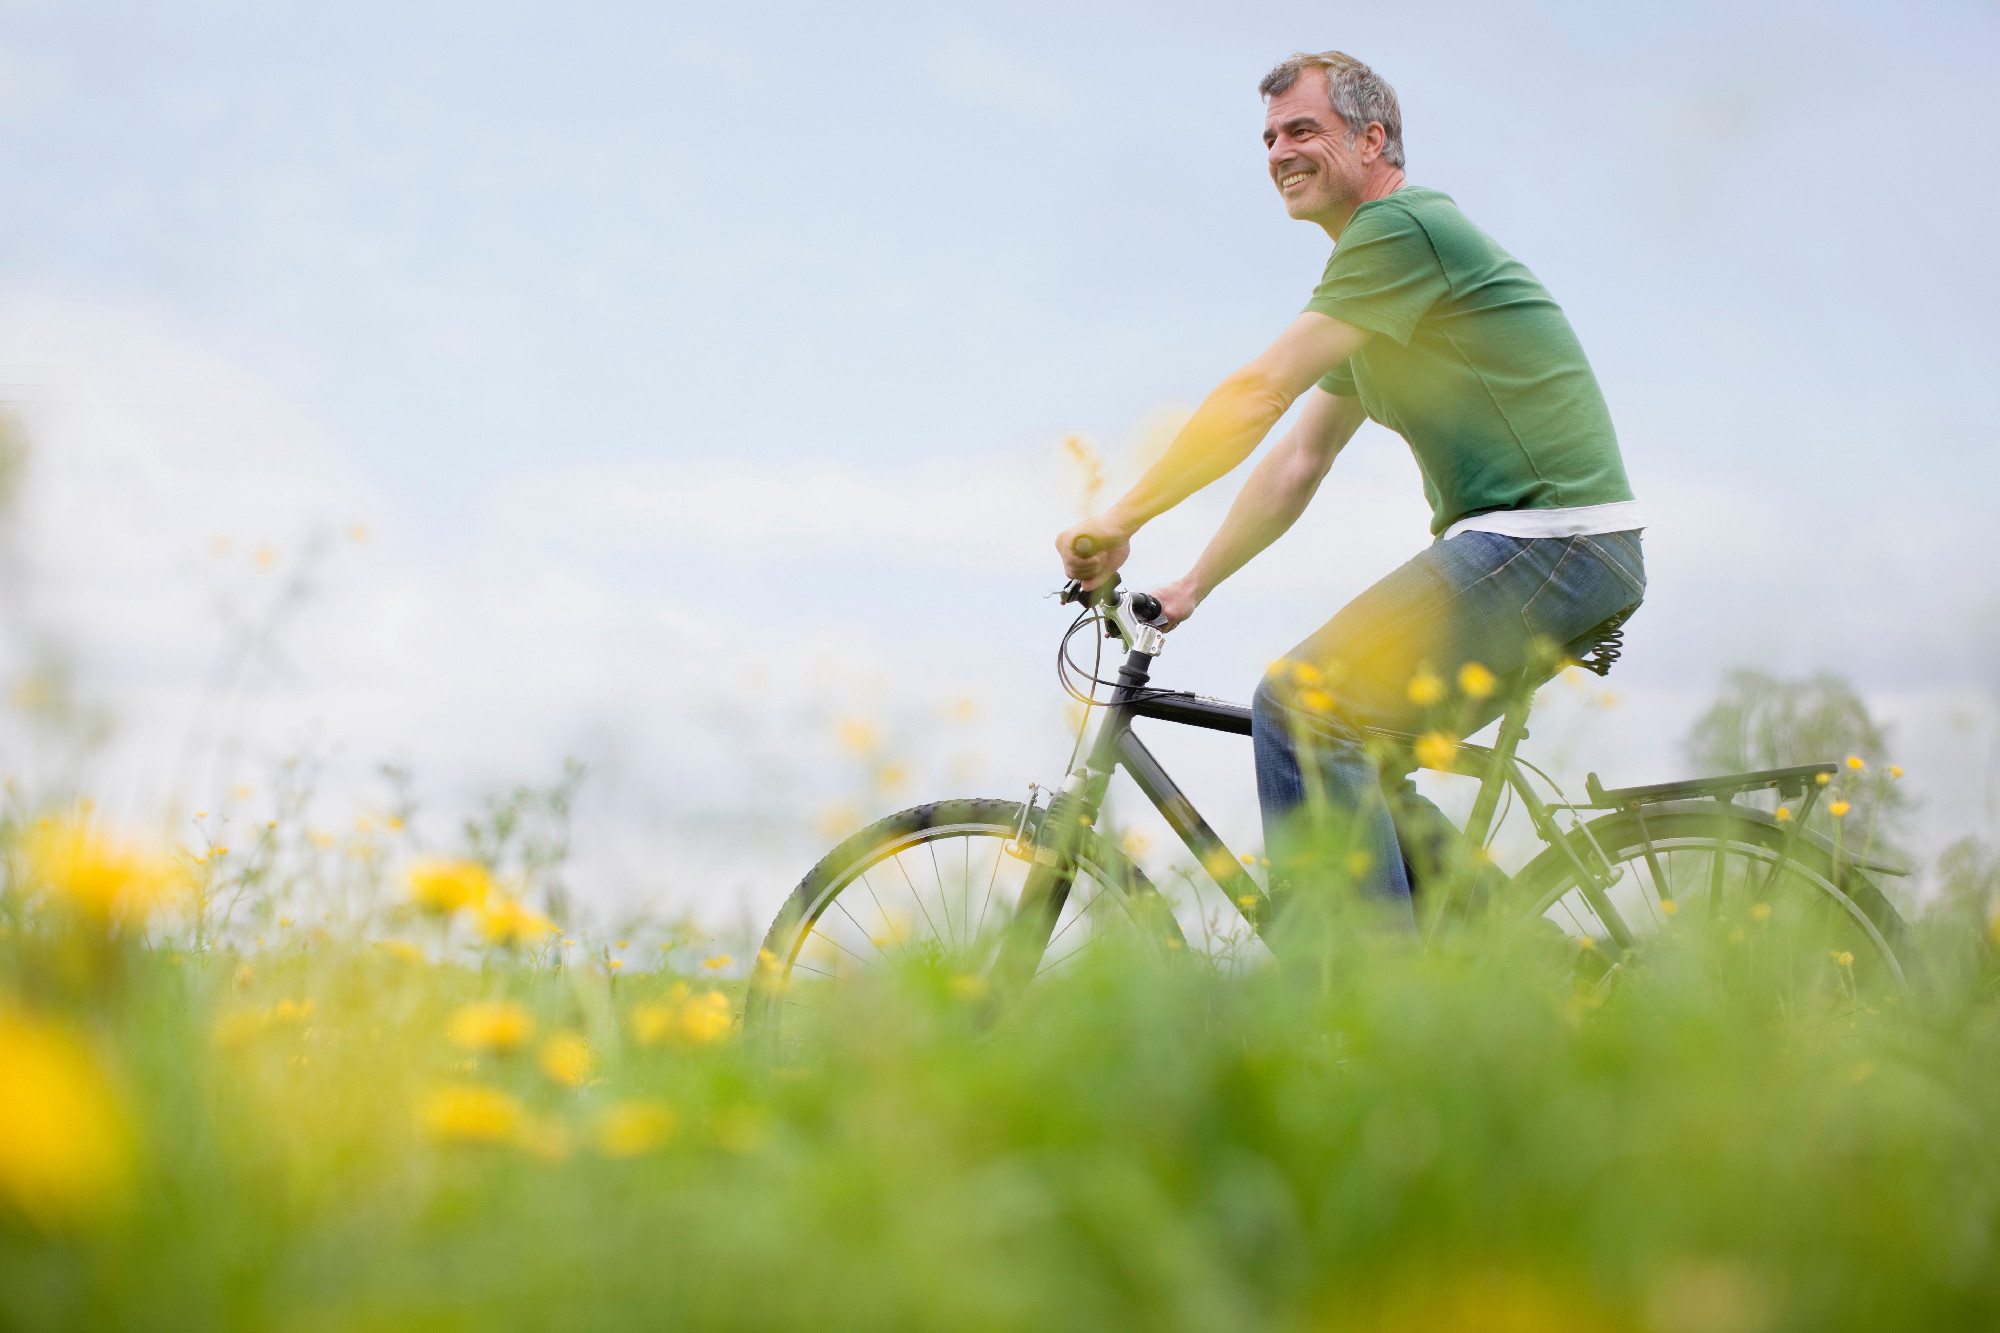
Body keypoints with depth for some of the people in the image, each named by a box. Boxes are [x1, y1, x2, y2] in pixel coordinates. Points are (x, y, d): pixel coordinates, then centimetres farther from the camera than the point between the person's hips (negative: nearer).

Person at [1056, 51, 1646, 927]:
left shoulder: (1402, 225, -10)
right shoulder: (1367, 279, 22)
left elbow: (1258, 393, -14)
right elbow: (1299, 461, 25)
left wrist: (1123, 518, -8)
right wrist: (1192, 585, 20)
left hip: (1547, 539, -11)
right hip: (1539, 549, 11)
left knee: (1301, 701, -18)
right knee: (1359, 760, 13)